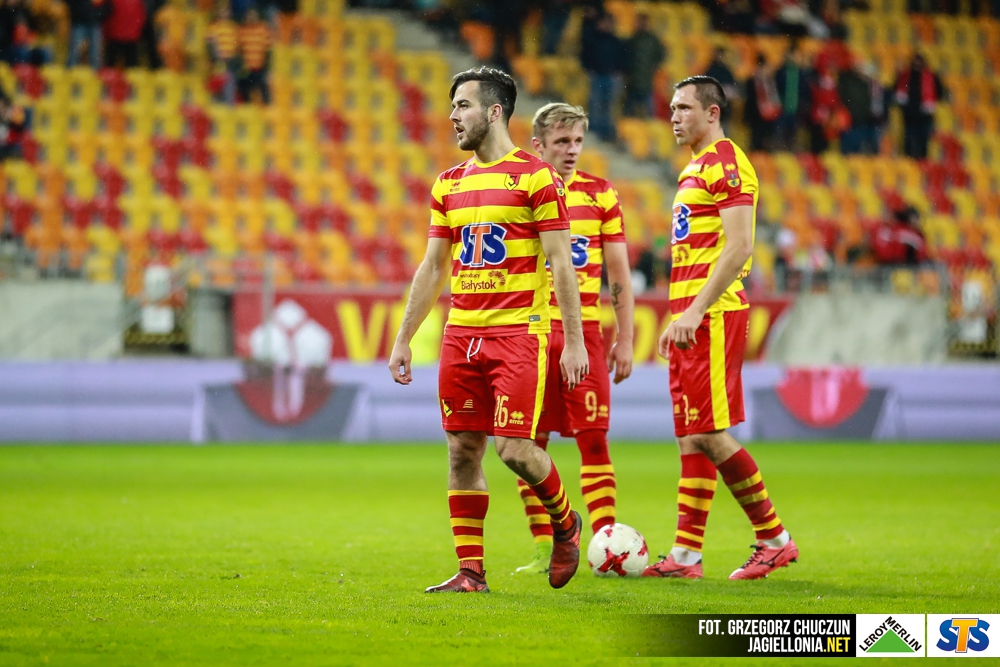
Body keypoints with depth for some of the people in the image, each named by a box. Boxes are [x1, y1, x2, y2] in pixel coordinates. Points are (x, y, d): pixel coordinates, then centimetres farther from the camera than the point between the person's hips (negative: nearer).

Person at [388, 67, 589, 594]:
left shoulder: (535, 176, -5)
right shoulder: (448, 184, 13)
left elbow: (561, 264, -7)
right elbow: (432, 268, 18)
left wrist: (574, 342, -11)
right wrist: (403, 340, 15)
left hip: (519, 333, -6)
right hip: (461, 333, 6)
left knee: (514, 448, -12)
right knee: (463, 451, 3)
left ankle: (564, 523, 16)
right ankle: (470, 572, 9)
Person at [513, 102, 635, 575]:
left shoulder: (600, 195, 6)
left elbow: (619, 275, 8)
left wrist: (624, 340, 3)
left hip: (584, 329, 0)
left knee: (593, 438, -5)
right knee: (530, 442, 1)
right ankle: (544, 547, 9)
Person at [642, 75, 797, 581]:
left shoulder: (726, 162, -9)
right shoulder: (694, 168, 21)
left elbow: (739, 246, -18)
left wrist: (696, 311, -22)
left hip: (713, 316, -10)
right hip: (690, 319, 10)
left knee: (709, 434, -10)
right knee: (692, 439, 6)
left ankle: (775, 539, -1)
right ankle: (685, 555, 6)